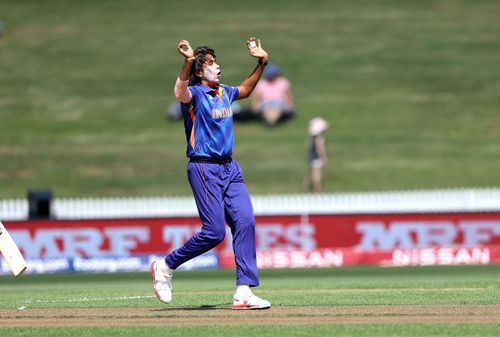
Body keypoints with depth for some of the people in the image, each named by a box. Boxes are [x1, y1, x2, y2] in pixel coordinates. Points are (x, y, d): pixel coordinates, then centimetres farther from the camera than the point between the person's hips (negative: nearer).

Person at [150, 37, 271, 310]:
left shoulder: (224, 93, 16)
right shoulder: (194, 93, -8)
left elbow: (245, 89, 38)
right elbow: (180, 93, -33)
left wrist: (262, 62, 29)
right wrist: (188, 62, -51)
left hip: (230, 168, 7)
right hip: (204, 168, -7)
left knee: (245, 222, -5)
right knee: (214, 232, -12)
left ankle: (244, 292, -6)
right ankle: (165, 266, 7)